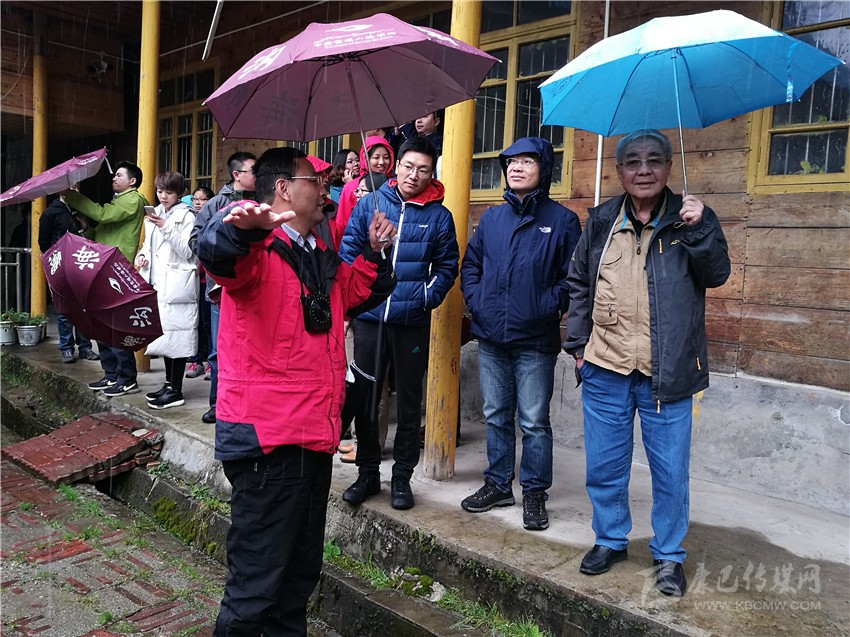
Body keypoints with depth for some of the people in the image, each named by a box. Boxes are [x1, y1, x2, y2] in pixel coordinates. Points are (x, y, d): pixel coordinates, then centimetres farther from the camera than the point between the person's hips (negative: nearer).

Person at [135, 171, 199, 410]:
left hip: (177, 285, -7)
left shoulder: (186, 216, -5)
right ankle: (169, 383, 23)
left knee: (175, 334, -5)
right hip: (158, 283, 7)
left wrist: (166, 228, -20)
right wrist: (142, 255, 3)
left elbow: (187, 251, -13)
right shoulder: (154, 215, 16)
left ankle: (176, 390, 1)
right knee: (165, 333, 13)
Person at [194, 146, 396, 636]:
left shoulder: (321, 257, 15)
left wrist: (376, 251, 13)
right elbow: (215, 252, -35)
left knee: (302, 569, 23)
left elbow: (360, 293, 29)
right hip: (268, 441, -9)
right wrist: (241, 226, -56)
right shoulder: (259, 251, -12)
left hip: (316, 437, 9)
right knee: (257, 583, 0)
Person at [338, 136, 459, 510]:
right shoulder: (369, 204, 3)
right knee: (365, 396, 8)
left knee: (409, 401, 9)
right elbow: (348, 252, 2)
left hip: (413, 322, 0)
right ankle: (367, 473, 25)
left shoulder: (439, 215, 3)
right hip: (369, 316, 1)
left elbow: (447, 266, 5)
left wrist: (428, 296, -13)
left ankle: (402, 477, 24)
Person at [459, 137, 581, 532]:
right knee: (496, 416, 15)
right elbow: (470, 265, 17)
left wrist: (548, 307, -15)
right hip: (490, 337, 5)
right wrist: (476, 302, 3)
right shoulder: (491, 218, 10)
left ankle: (534, 492, 18)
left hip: (535, 341, -4)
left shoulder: (562, 220, -3)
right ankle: (498, 484, 29)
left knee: (534, 422, 3)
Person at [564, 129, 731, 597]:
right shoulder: (600, 222, 7)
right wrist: (577, 343, 7)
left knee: (670, 470, 8)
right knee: (604, 466, 13)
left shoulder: (690, 218, 2)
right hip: (605, 369, 2)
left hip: (666, 373, -2)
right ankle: (610, 540, 34)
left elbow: (716, 274, -6)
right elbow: (579, 285, 12)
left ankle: (668, 555, 28)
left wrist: (699, 228, -19)